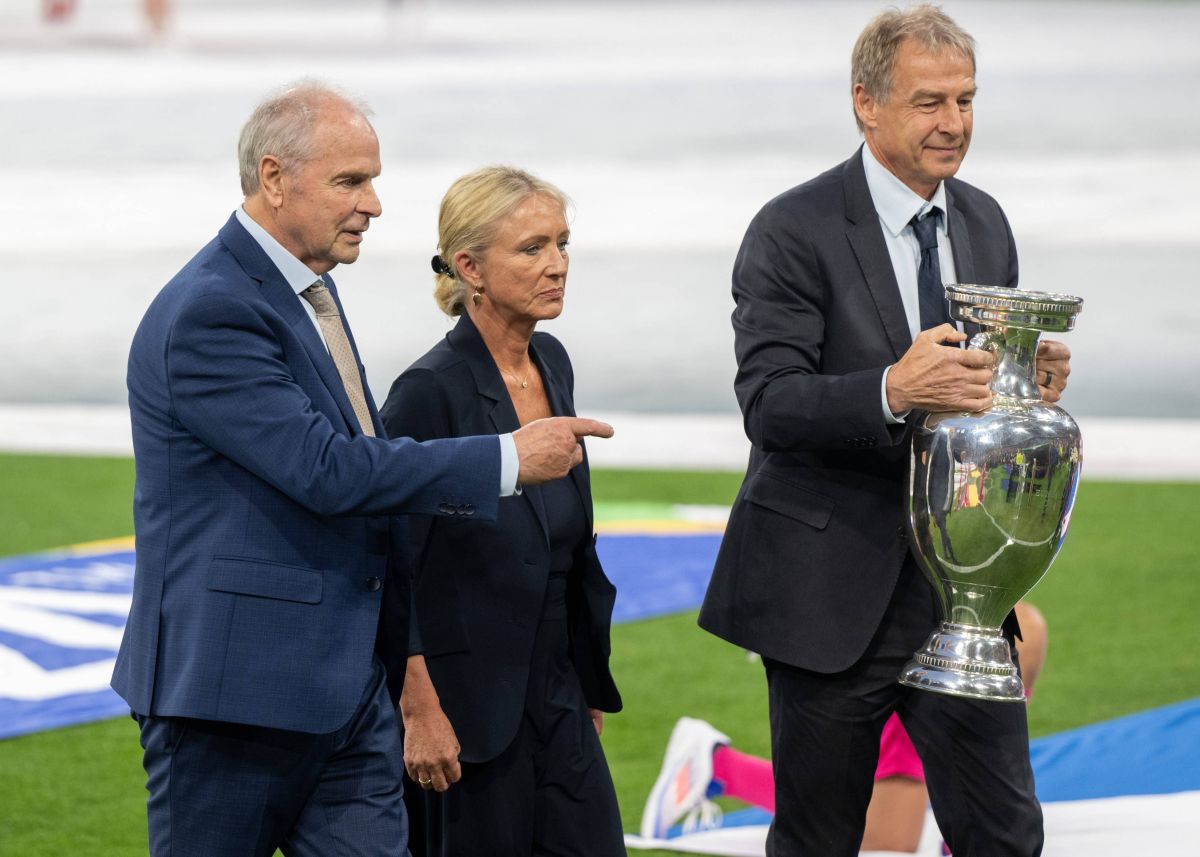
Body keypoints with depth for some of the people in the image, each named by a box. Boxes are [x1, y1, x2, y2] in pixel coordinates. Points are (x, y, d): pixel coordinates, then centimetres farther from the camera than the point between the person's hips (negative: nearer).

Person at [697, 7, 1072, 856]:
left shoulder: (985, 224, 9)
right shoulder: (794, 232, -11)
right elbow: (767, 403, -19)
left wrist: (1036, 382, -7)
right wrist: (892, 393, -35)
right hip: (834, 587, -5)